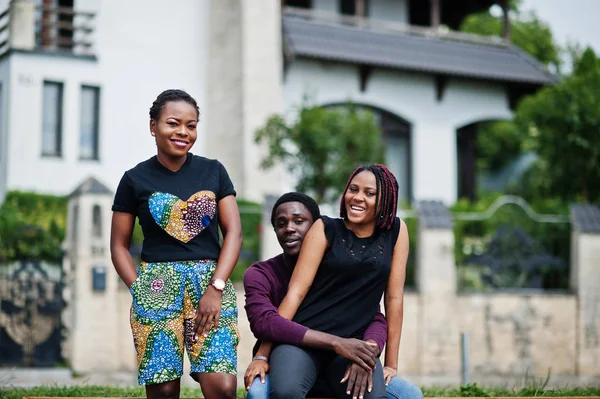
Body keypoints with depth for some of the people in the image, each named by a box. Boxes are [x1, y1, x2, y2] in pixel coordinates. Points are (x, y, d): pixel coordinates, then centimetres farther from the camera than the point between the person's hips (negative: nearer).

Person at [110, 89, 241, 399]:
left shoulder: (213, 171, 11)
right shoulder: (135, 180, 7)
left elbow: (233, 232, 6)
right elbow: (119, 246, 9)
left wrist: (215, 288, -6)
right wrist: (140, 290, -5)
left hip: (211, 282, 1)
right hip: (157, 286, -1)